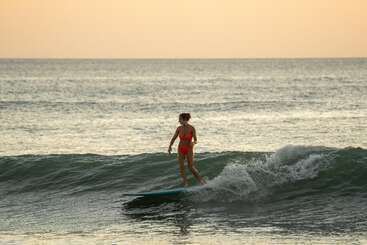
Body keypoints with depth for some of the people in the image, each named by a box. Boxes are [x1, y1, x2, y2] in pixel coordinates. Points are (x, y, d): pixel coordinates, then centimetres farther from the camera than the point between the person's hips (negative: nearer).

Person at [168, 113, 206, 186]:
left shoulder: (191, 128, -14)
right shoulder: (179, 128, -3)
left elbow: (195, 140, -13)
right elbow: (174, 138, 2)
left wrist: (193, 142, -35)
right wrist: (170, 146, -12)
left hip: (189, 149, -4)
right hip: (181, 149, 4)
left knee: (191, 167, -7)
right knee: (181, 167, 0)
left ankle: (201, 180, 8)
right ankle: (185, 184, 5)